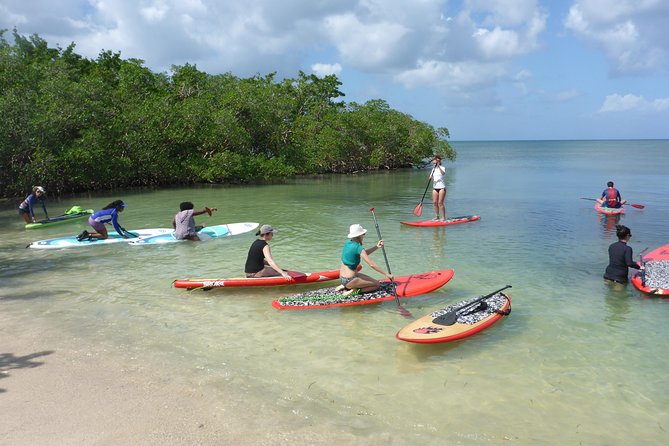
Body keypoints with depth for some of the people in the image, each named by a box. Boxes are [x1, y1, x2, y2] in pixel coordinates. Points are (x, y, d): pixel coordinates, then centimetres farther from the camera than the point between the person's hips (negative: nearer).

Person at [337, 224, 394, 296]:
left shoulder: (348, 242, 4)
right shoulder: (358, 248, -21)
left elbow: (364, 254, 13)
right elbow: (372, 264, -23)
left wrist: (376, 247, 2)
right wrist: (386, 274, -17)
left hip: (342, 277, 9)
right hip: (349, 280, -9)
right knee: (377, 285, 5)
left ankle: (345, 286, 16)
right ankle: (354, 291, -7)